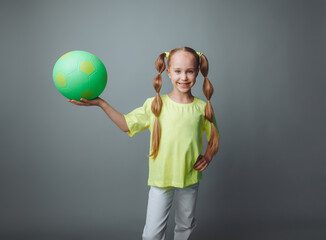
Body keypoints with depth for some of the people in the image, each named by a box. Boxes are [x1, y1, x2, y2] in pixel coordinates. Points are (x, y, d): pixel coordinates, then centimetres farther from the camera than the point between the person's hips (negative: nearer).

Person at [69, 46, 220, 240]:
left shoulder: (202, 108, -4)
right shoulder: (155, 105, -7)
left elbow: (214, 137, 9)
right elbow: (126, 124, -2)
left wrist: (208, 156, -9)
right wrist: (100, 103, -8)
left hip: (190, 179, 2)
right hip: (161, 178, -1)